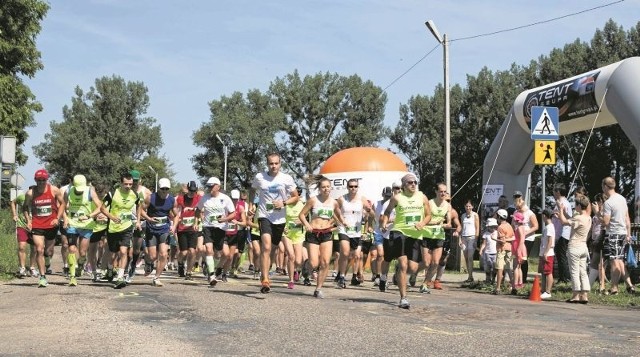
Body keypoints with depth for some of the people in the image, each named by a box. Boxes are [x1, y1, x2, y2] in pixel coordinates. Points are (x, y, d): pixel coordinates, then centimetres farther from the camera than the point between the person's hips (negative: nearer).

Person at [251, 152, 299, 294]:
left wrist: (284, 203, -12)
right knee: (266, 247, -22)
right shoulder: (259, 177, -1)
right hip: (264, 216, -2)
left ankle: (265, 276, 38)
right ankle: (265, 280, -24)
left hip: (279, 218, 2)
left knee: (272, 248, 15)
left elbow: (295, 197, 6)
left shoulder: (286, 179, -2)